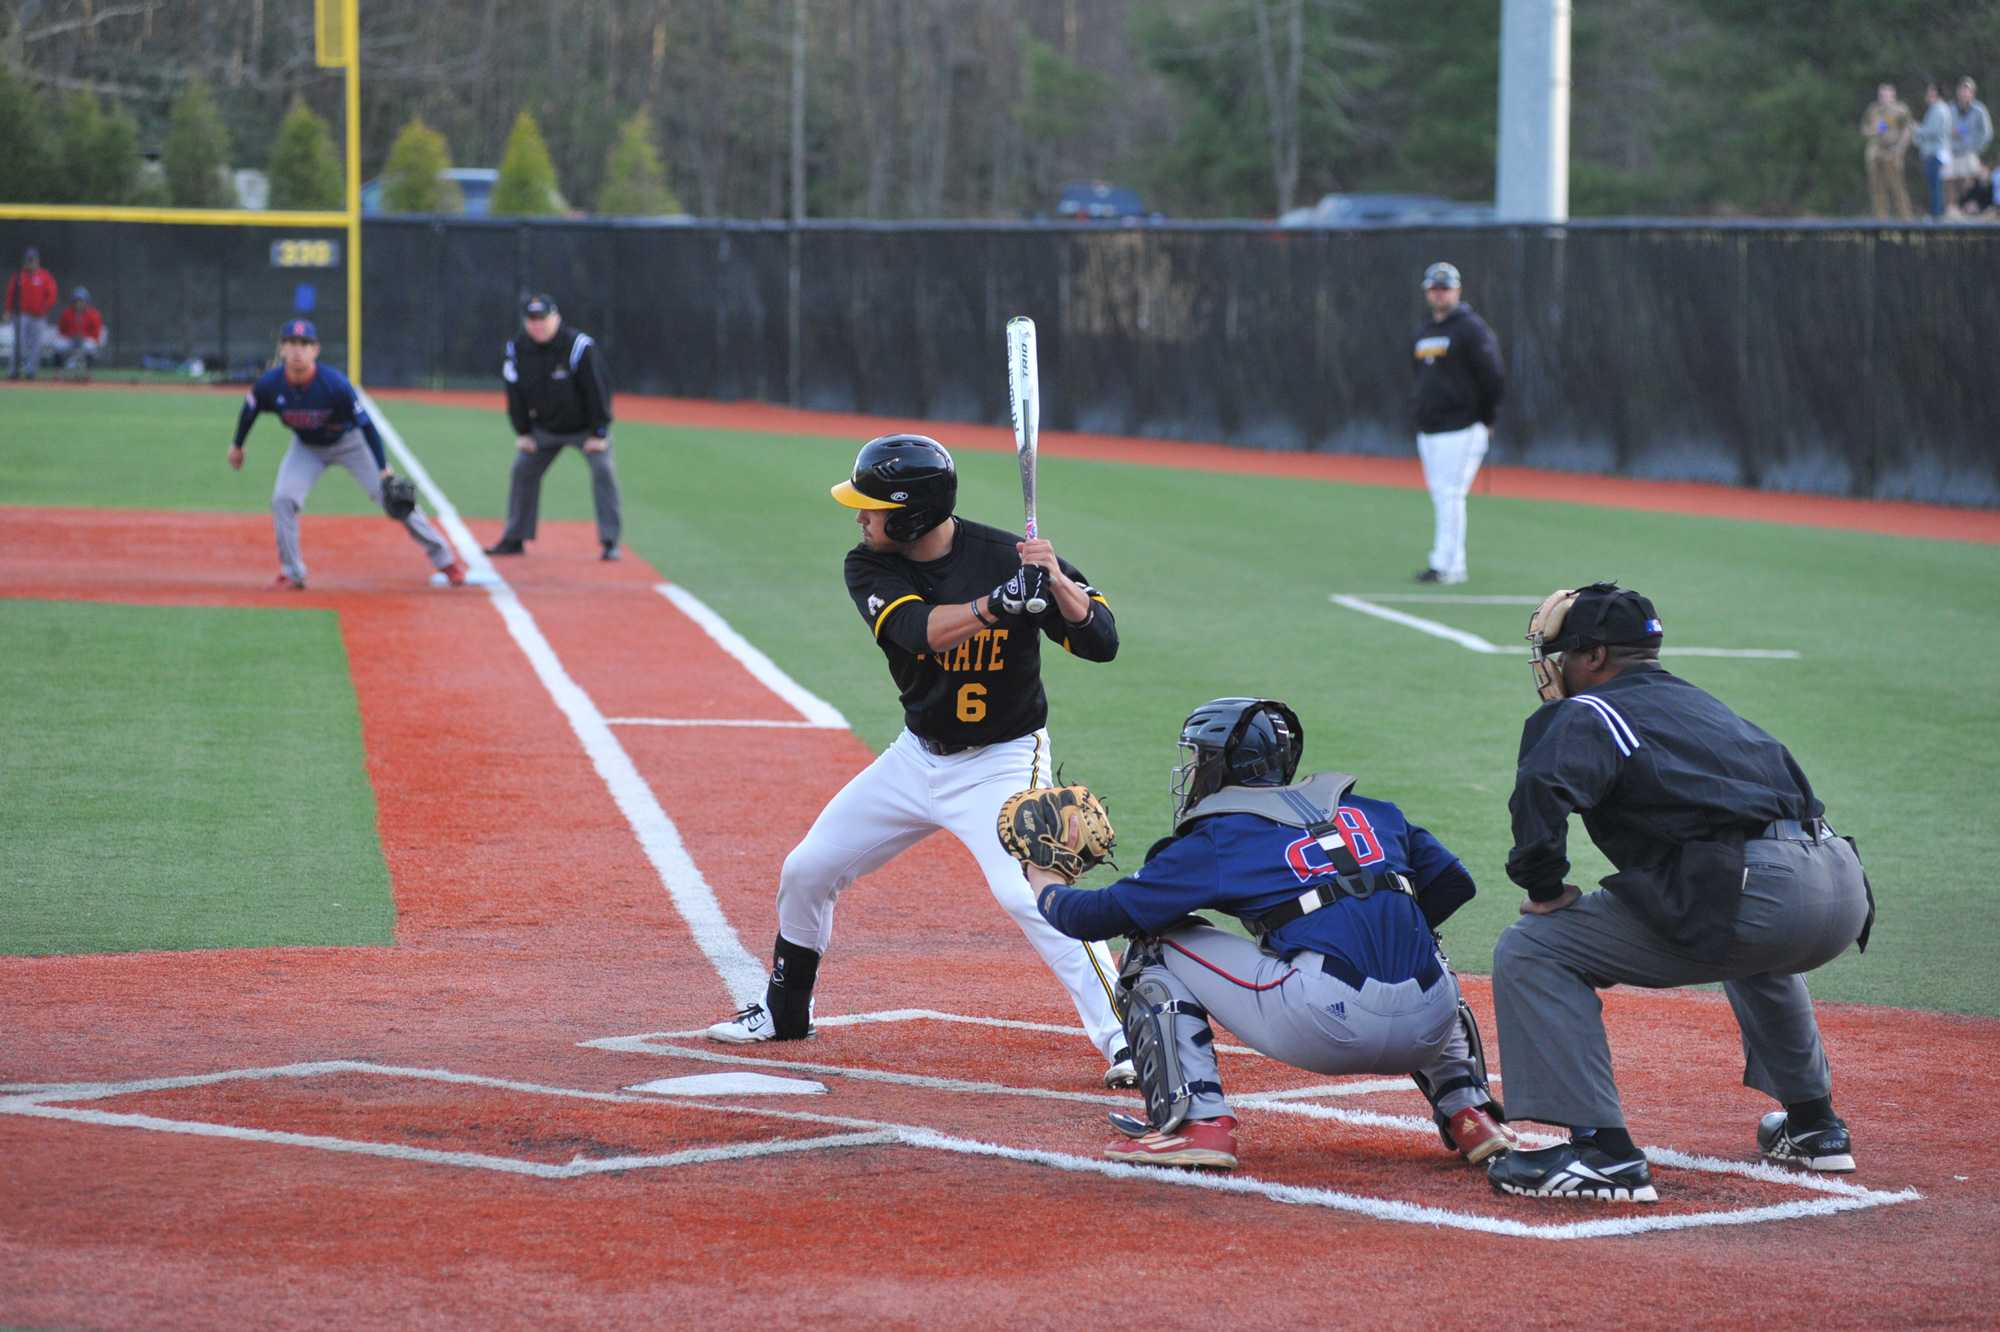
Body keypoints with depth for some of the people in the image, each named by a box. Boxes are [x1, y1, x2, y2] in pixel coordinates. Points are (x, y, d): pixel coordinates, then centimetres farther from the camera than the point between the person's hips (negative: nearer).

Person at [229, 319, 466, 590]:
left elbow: (365, 423, -26)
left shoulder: (334, 384, -35)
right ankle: (292, 573, 3)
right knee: (282, 499, -15)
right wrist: (237, 446, 12)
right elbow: (249, 411, -2)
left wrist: (383, 469, -26)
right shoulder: (269, 385, -26)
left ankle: (444, 559, 5)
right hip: (307, 448, 3)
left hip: (349, 442, -3)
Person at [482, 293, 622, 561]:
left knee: (603, 469, -18)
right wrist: (522, 433, 1)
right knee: (523, 469, 4)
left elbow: (598, 387, -21)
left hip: (585, 426, -4)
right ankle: (514, 539, 15)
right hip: (545, 427, 4)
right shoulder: (517, 351, -12)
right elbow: (515, 393, 1)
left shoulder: (579, 346, -26)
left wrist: (598, 433, -19)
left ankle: (609, 542, -14)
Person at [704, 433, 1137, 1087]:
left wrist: (1055, 581, -41)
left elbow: (1101, 641, -22)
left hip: (1001, 762, -6)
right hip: (917, 756, 6)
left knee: (1028, 894, -26)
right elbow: (919, 629, -30)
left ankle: (1122, 1036, -21)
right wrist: (998, 603, -47)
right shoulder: (870, 568, -10)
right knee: (807, 871, 11)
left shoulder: (1006, 556, -21)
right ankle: (783, 1010, 34)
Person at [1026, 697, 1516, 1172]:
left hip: (1325, 1023, -5)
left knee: (1154, 951, 14)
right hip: (1426, 1030, 5)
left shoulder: (1216, 838, 9)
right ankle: (1469, 1112, 23)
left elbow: (1101, 914, 12)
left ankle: (1195, 1123, 1)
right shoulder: (1373, 811, 22)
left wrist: (1047, 887, 33)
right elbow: (1454, 884, 23)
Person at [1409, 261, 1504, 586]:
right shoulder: (1424, 331, 17)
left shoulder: (1471, 328, -8)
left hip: (1460, 430, -8)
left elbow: (1494, 376, -12)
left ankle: (1444, 565, -12)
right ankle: (1454, 565, 12)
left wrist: (1485, 419, -8)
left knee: (1451, 497, -11)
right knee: (1440, 498, 8)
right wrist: (1417, 401, 15)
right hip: (1427, 431, 8)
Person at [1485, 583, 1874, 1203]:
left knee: (1528, 953, -2)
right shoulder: (1699, 702, 31)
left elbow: (1542, 789, -15)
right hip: (1845, 892, 8)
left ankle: (1604, 1151, -10)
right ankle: (1813, 1125, 43)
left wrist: (1544, 887, -1)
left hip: (1760, 896, -8)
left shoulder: (1590, 713, 6)